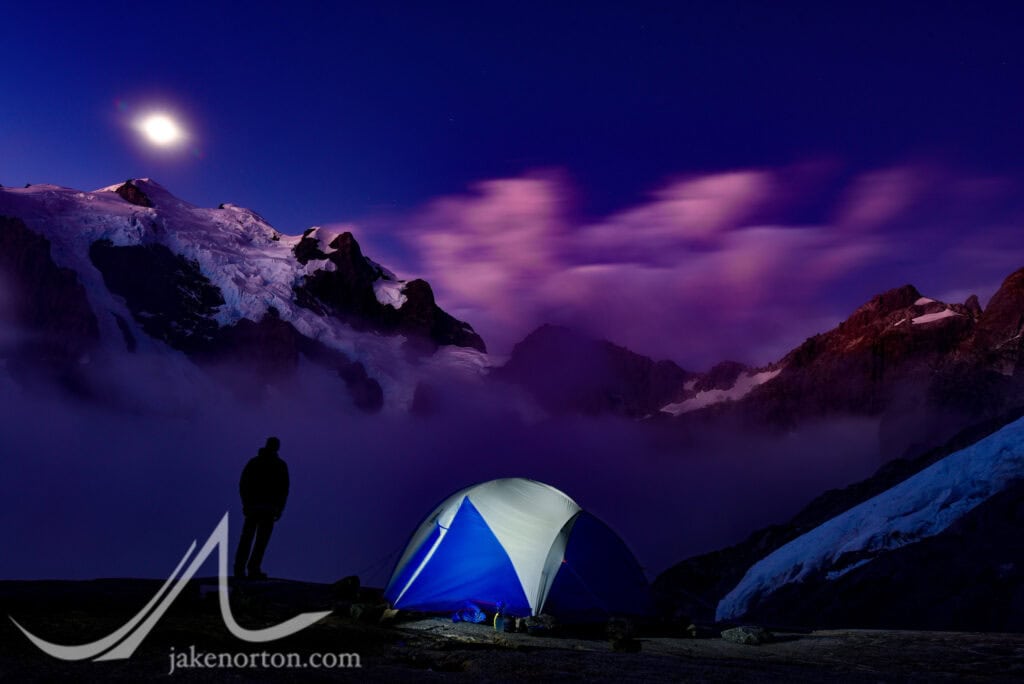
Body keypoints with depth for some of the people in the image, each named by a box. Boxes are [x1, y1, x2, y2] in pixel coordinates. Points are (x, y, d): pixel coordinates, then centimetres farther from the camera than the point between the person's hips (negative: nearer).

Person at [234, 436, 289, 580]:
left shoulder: (253, 462, 9)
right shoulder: (281, 465, 3)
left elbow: (242, 484, 5)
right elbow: (284, 489, -1)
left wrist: (245, 503, 10)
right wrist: (280, 509, 5)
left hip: (251, 505, 3)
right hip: (269, 507, -3)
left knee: (246, 538, 8)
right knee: (262, 539, -1)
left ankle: (239, 568, 2)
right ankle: (253, 569, -7)